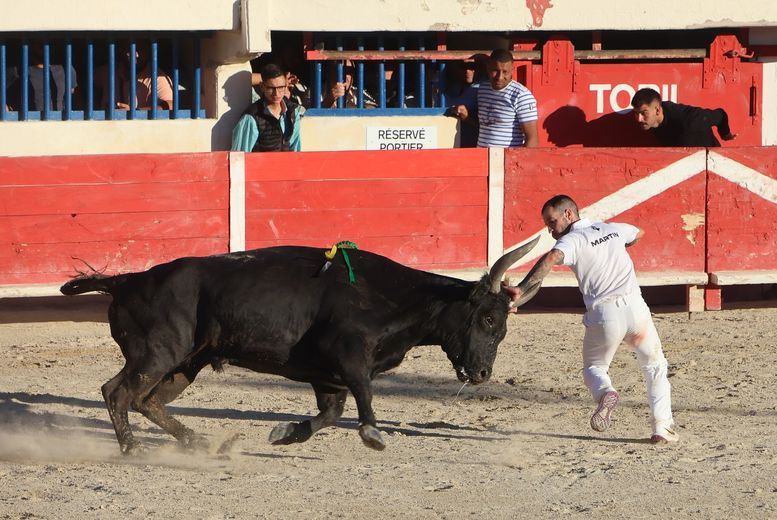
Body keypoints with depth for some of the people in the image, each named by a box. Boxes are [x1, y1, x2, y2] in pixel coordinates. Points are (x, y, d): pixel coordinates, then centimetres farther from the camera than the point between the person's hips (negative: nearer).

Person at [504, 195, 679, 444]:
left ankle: (605, 392, -15)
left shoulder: (572, 240, 1)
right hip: (635, 307, 4)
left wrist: (521, 290, -29)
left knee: (593, 367, 20)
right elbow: (639, 234, 43)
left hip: (603, 314, -4)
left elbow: (550, 259, -21)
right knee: (655, 367, 22)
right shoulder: (613, 229, 20)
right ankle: (662, 427, 10)